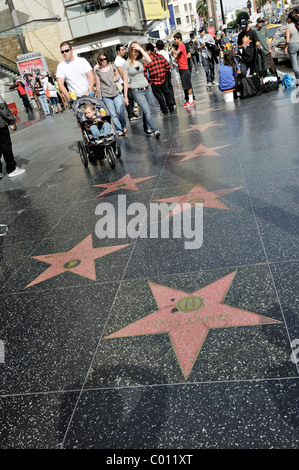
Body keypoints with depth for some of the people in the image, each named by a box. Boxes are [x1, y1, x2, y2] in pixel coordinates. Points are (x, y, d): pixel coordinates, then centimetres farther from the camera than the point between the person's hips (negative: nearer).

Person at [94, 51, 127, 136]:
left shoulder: (112, 66, 4)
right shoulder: (97, 70, -3)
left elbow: (118, 75, 19)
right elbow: (98, 85, 0)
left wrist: (116, 78, -4)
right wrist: (98, 97, 2)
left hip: (116, 93, 1)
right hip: (106, 95, -1)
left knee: (120, 112, -7)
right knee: (113, 114, -1)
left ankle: (124, 126, 18)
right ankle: (119, 130, 11)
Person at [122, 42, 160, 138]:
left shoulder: (140, 60, 5)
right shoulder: (126, 64, -3)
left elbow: (149, 60, -19)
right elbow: (125, 81, -2)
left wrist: (141, 49, -14)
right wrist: (125, 96, -2)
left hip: (147, 89, 4)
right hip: (137, 91, -4)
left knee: (146, 111, 13)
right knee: (147, 112, -16)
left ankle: (146, 128, 33)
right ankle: (155, 130, -23)